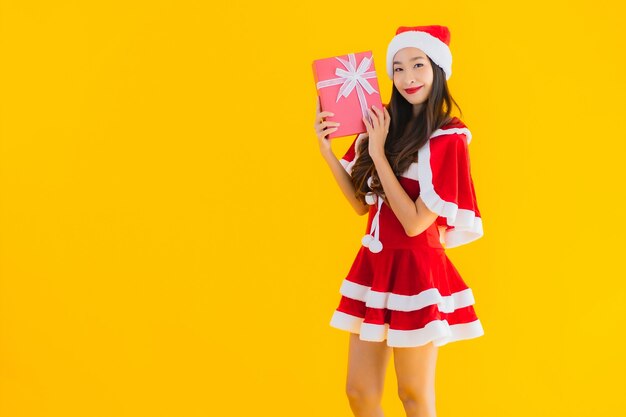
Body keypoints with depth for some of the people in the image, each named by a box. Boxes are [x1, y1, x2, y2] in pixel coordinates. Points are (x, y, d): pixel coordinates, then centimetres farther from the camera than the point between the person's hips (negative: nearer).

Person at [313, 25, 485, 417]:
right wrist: (327, 151, -1)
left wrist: (378, 153, -17)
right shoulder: (386, 124, 7)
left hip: (414, 271, -6)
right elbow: (361, 203, 11)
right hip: (374, 265, 6)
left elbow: (416, 222, -18)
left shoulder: (448, 139, -11)